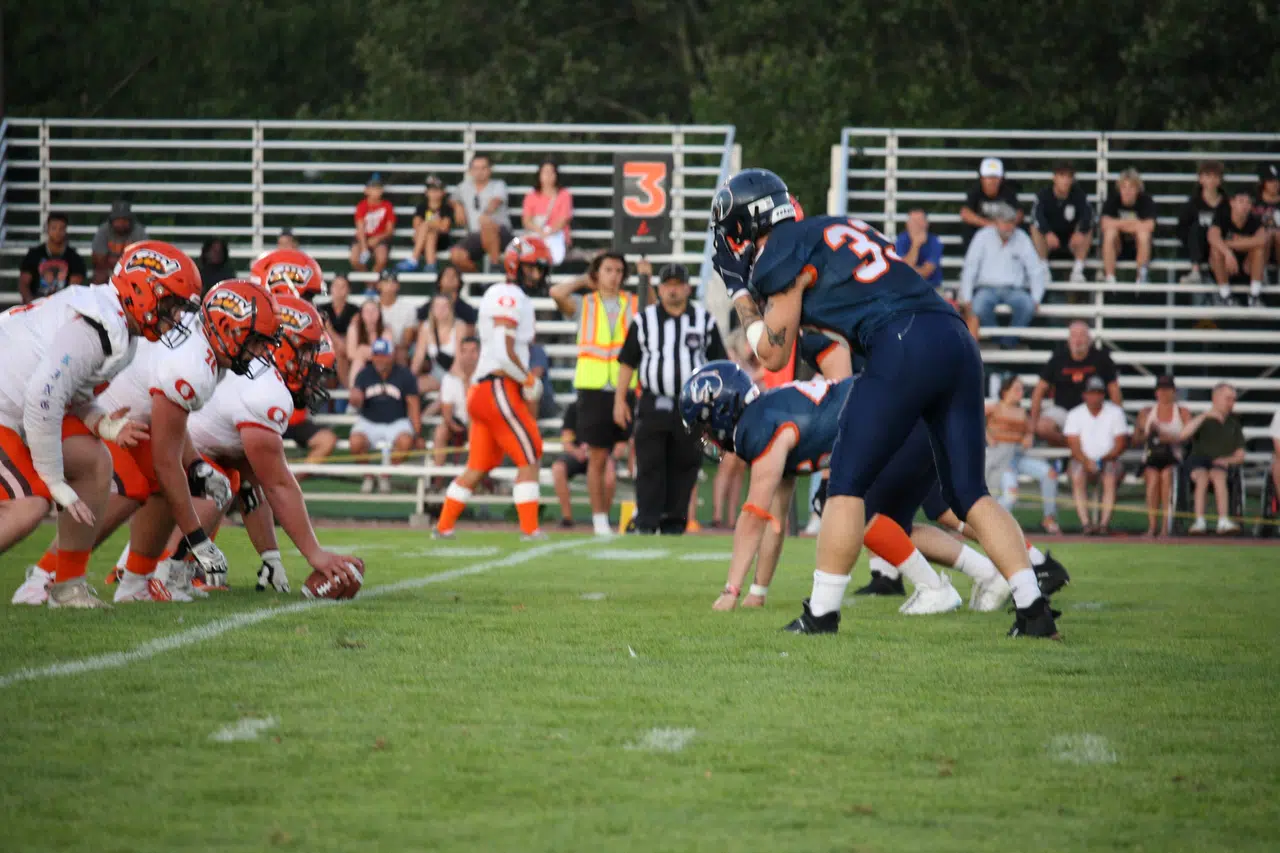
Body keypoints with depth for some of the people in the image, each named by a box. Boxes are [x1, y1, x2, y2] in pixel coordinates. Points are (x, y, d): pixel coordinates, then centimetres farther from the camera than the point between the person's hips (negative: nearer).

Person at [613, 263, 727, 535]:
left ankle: (674, 521, 10)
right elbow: (627, 362, 9)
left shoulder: (704, 320, 8)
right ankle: (646, 521, -4)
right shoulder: (644, 320, 7)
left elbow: (718, 363, 10)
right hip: (653, 405, -1)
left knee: (684, 466, 2)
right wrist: (620, 400, 4)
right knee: (650, 465, -5)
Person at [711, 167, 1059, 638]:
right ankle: (1033, 609, 0)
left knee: (847, 483, 4)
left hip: (904, 350, -8)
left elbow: (773, 354, 11)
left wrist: (740, 291, 22)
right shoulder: (839, 227, 28)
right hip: (958, 341, 8)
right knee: (970, 493, 9)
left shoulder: (782, 254, 5)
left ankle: (821, 613, 5)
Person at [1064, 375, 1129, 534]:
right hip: (1083, 460, 0)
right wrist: (1087, 462, -24)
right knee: (1077, 477, -32)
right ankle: (1085, 522, -36)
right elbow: (1074, 446, -5)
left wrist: (1103, 460, -18)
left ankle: (1104, 522, -36)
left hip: (1109, 460, 0)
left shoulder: (1115, 413, 3)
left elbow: (1120, 444, -2)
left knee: (1110, 478, -33)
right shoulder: (1075, 415, 4)